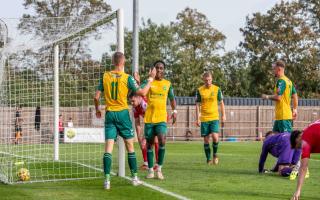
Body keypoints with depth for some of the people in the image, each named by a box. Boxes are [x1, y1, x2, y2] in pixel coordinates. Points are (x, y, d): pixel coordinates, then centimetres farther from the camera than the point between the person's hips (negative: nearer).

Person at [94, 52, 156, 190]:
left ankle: (107, 180, -10)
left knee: (108, 147, -2)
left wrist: (97, 110, 18)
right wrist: (150, 79, 7)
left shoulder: (105, 76, 1)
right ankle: (134, 178, 16)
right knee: (130, 146, 10)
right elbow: (142, 92, -6)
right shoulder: (127, 78, -6)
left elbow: (96, 97, 1)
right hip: (123, 113, -2)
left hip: (109, 114, 2)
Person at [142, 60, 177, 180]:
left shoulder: (168, 84, 8)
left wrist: (174, 111, 10)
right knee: (149, 144, 6)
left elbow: (172, 98, 21)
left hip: (162, 118, 0)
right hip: (149, 118, 0)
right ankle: (150, 170, 17)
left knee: (162, 141, -19)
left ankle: (159, 169, -7)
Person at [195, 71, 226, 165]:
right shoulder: (200, 90, 1)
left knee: (215, 137, -17)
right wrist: (197, 118, 0)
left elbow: (221, 102, 11)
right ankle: (209, 159, 15)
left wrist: (223, 115, 7)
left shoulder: (217, 89, 1)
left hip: (214, 118, -1)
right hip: (204, 119, 1)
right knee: (206, 140, 3)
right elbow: (197, 105, 4)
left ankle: (215, 154, 7)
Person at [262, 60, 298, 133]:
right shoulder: (288, 81, 16)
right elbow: (295, 96, 19)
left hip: (283, 116, -10)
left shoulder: (281, 81, -14)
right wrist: (295, 109, 22)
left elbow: (278, 97, -22)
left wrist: (267, 97, -6)